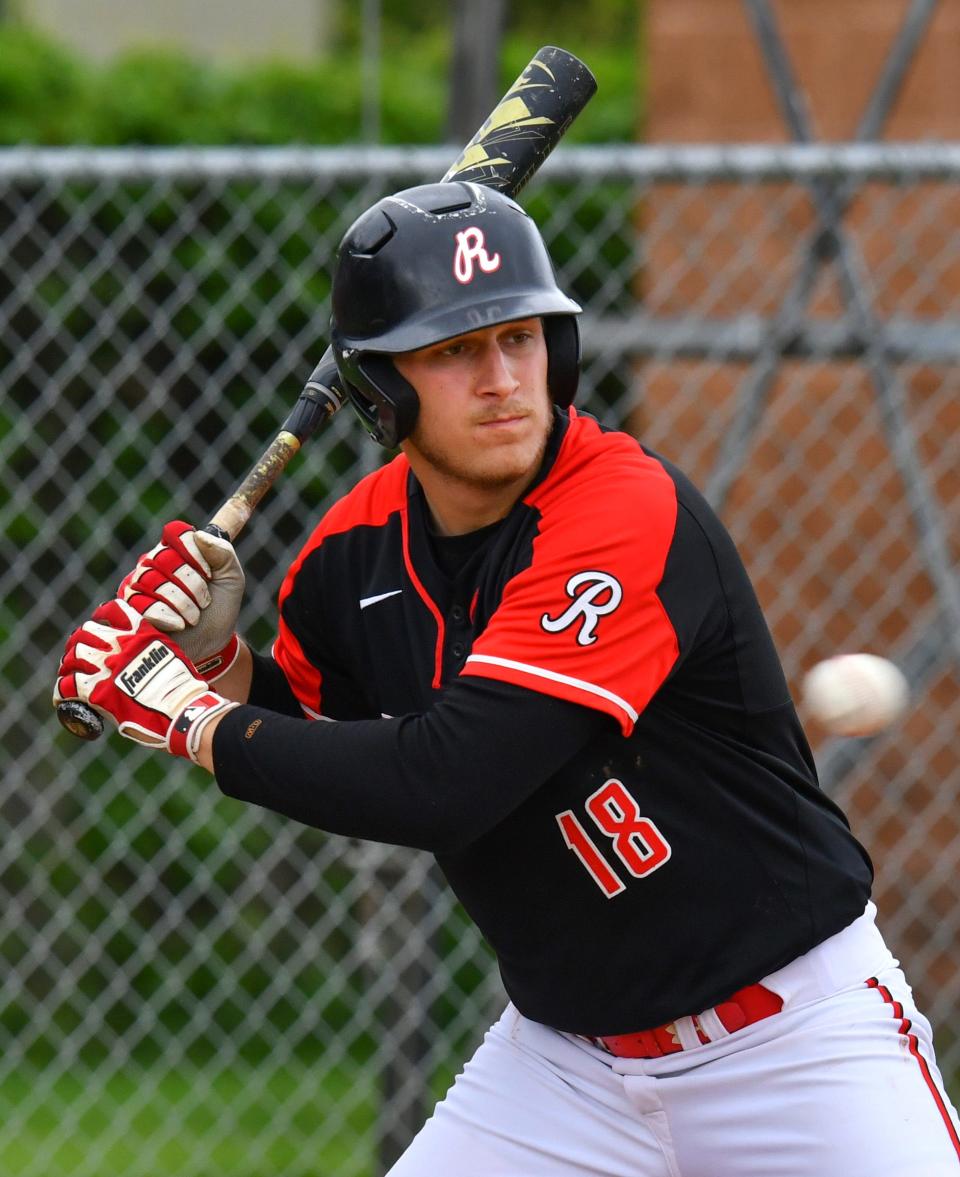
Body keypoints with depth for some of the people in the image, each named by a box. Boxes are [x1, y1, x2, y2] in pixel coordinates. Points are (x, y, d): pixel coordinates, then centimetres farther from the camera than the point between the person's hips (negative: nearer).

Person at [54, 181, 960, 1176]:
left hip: (794, 1042, -5)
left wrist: (195, 722, -19)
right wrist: (216, 659, -4)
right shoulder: (361, 542, -2)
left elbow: (444, 784, -31)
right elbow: (310, 744, 17)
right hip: (565, 1050, 6)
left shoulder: (627, 514, -24)